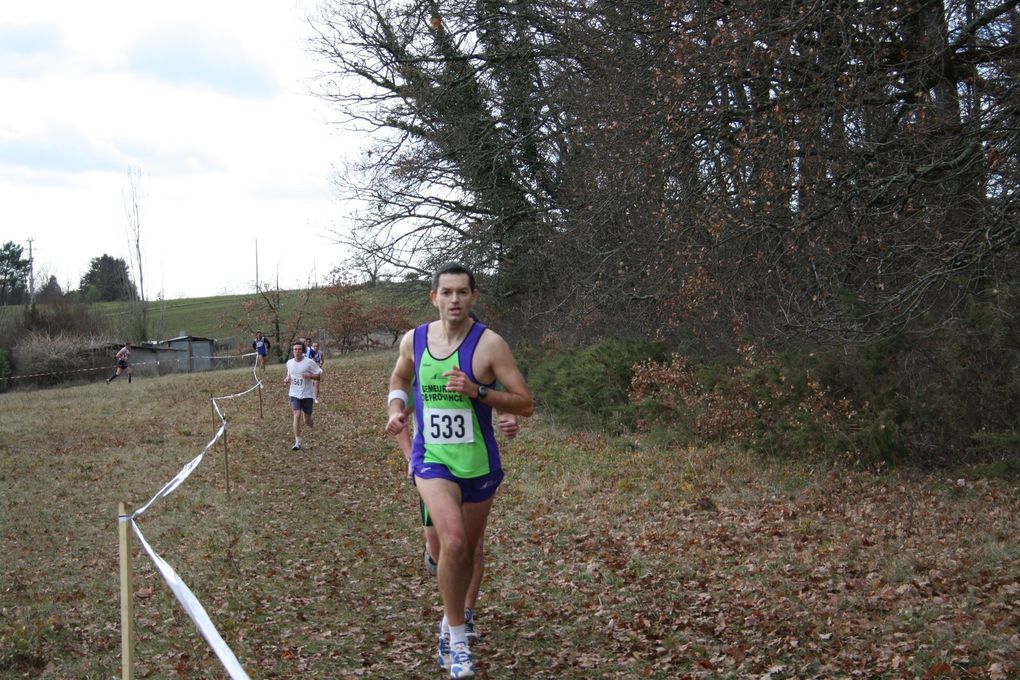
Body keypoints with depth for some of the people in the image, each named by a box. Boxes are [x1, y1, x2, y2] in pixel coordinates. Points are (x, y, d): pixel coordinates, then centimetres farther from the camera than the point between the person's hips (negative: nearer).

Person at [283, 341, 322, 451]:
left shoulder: (309, 362, -9)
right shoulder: (289, 363, 5)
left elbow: (320, 375, -7)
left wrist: (309, 376, -24)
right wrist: (287, 379, 1)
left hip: (307, 395, -2)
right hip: (294, 394, 2)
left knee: (307, 420, 6)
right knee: (297, 415, -13)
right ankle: (297, 443, -12)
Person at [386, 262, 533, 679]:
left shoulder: (489, 344, -12)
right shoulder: (414, 340, -1)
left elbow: (525, 404, -13)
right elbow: (399, 378, 22)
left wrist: (477, 391, -25)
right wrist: (395, 409, 3)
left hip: (478, 463, 0)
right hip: (431, 460, 0)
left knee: (467, 550, 15)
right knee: (453, 542, -23)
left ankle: (449, 625, 41)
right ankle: (458, 639, -8)